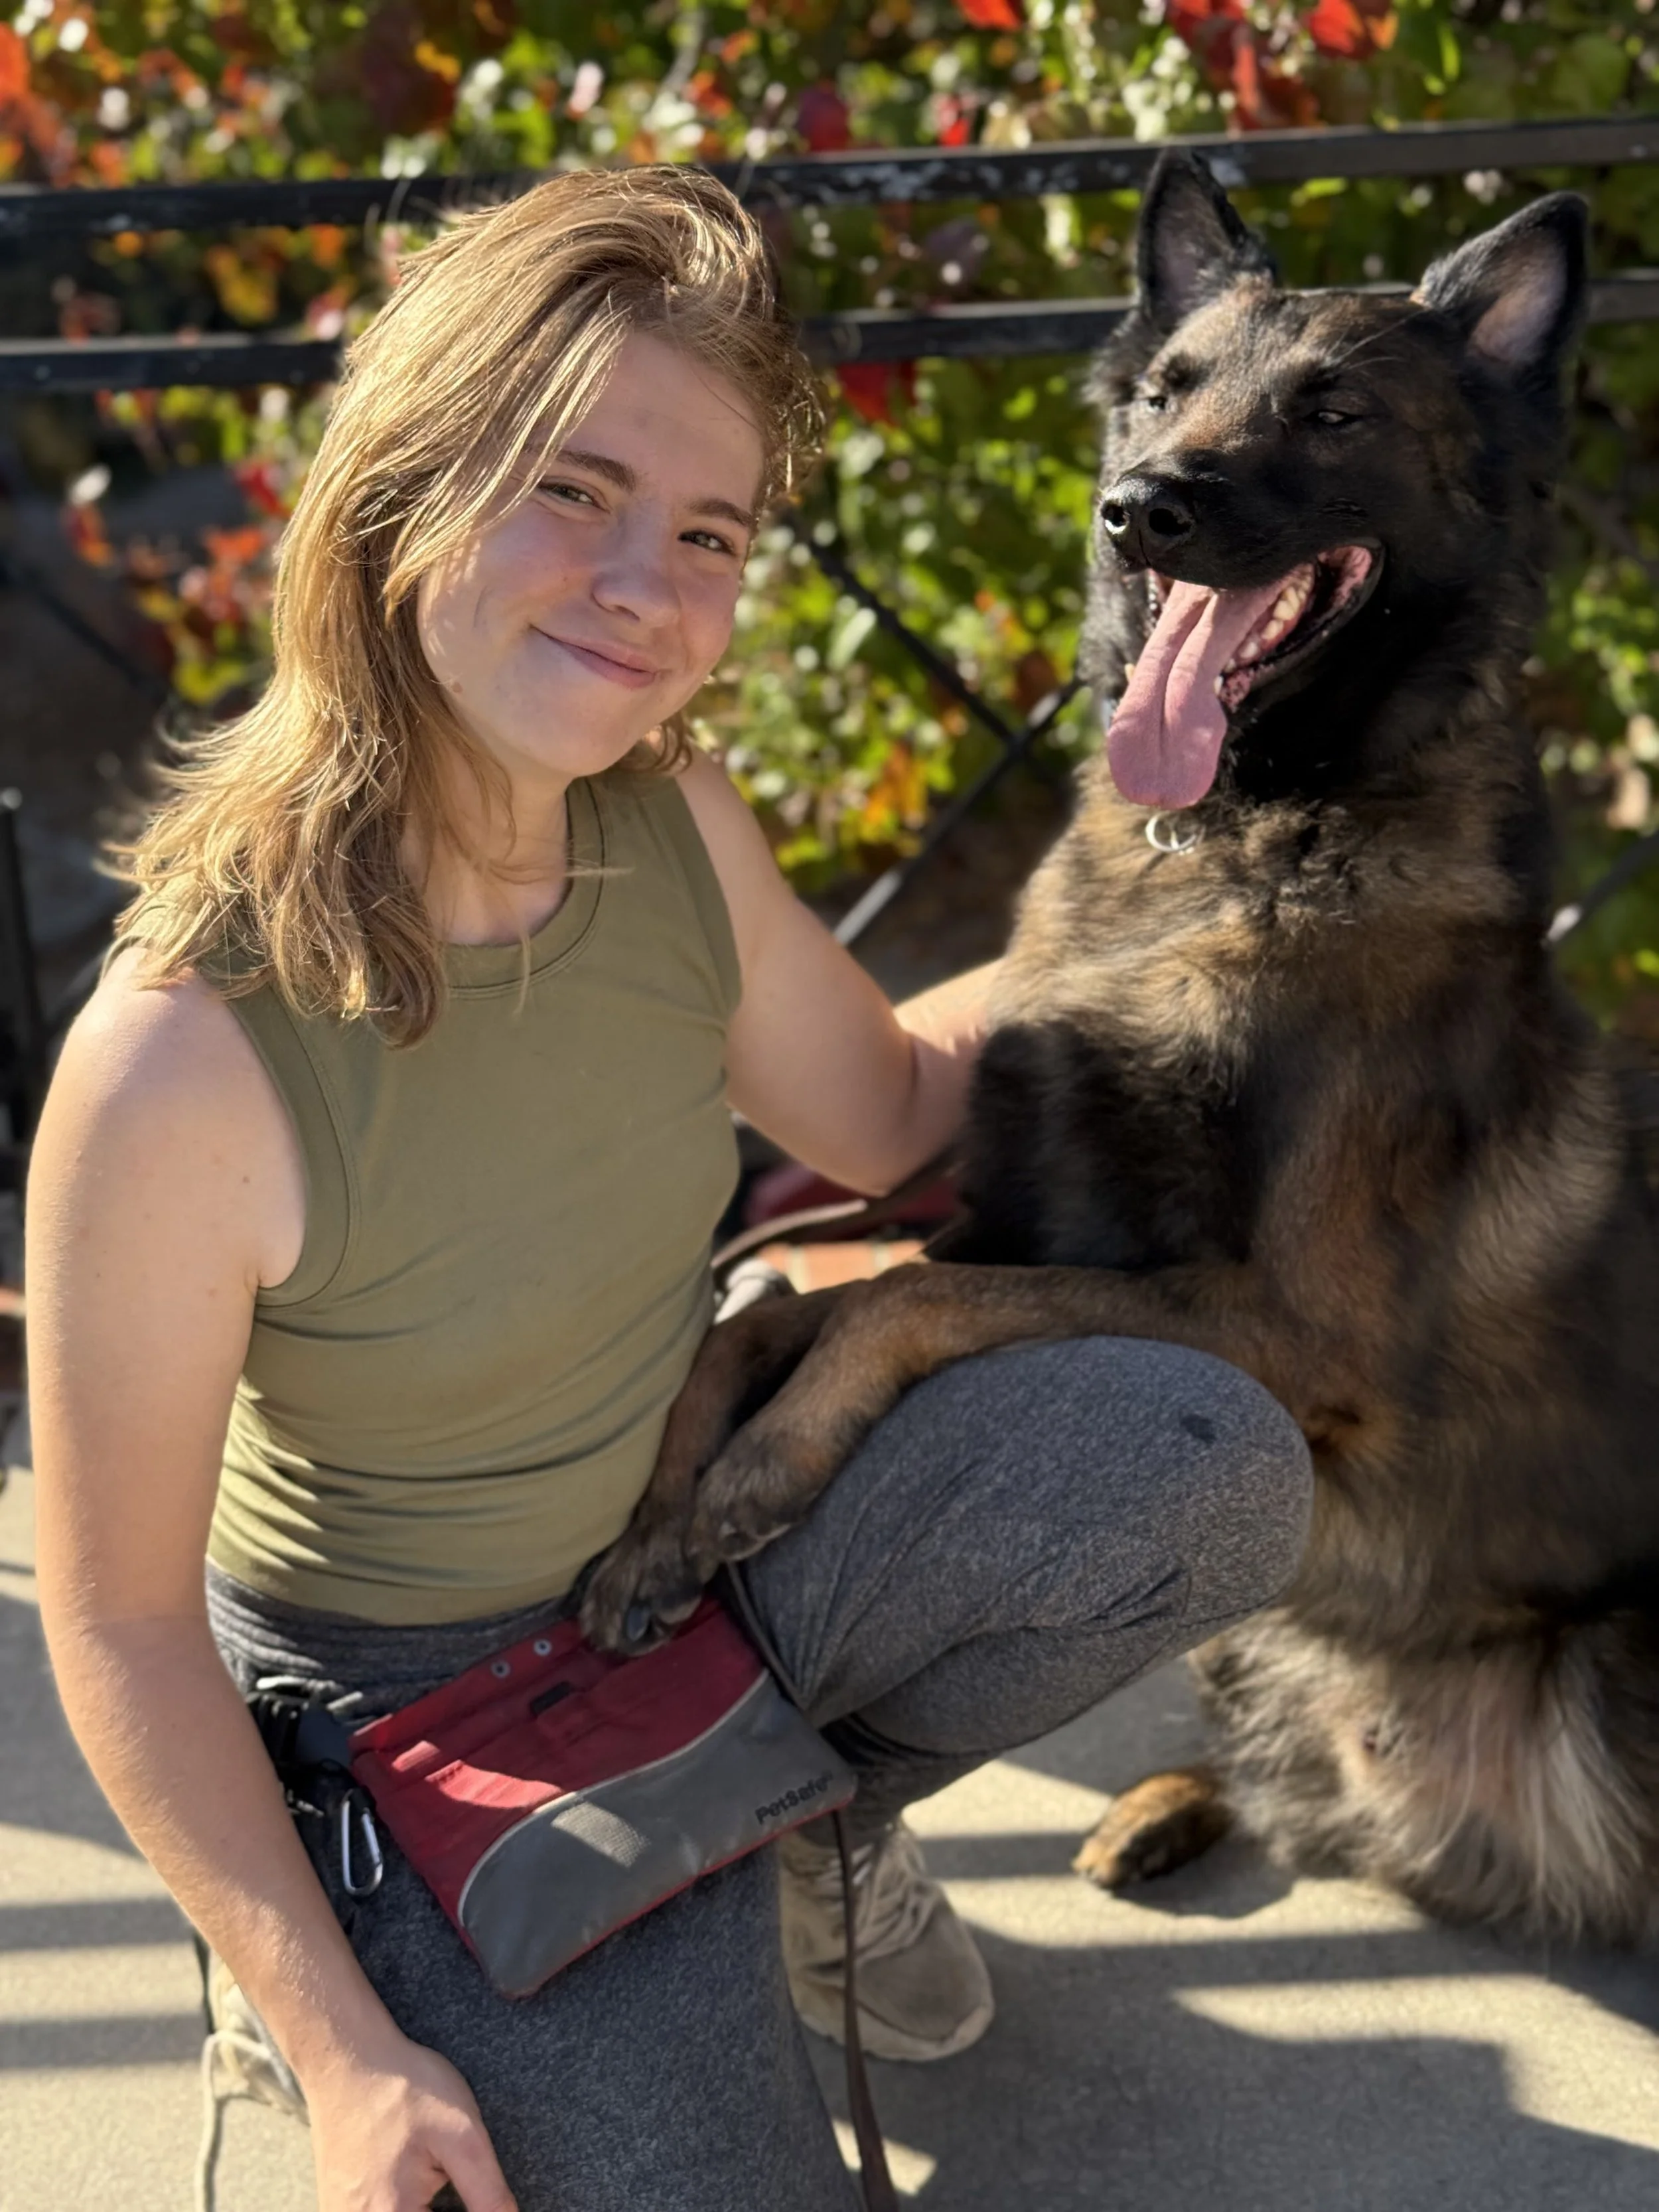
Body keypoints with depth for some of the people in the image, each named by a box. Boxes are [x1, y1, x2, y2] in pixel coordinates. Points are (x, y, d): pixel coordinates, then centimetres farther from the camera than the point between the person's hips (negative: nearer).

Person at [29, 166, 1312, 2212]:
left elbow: (888, 1117, 7)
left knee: (1216, 1466, -16)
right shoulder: (188, 1056, -31)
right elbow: (118, 1619, -19)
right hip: (413, 1693, -5)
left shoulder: (674, 830, -13)